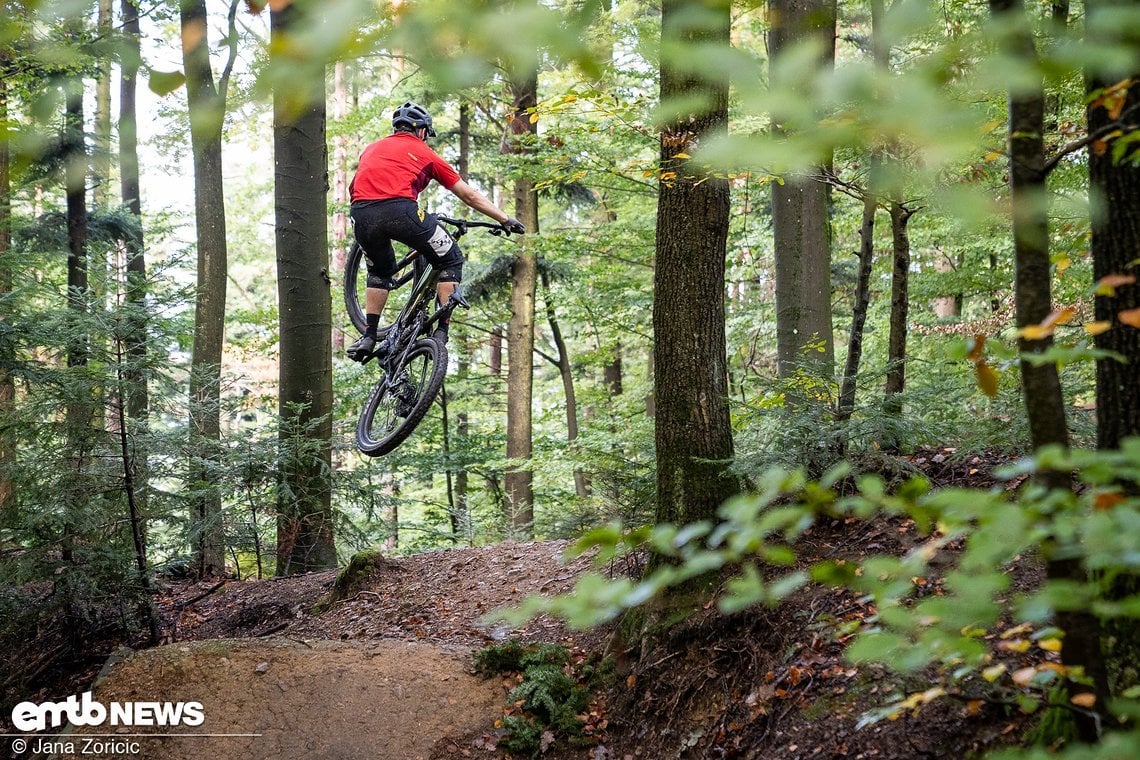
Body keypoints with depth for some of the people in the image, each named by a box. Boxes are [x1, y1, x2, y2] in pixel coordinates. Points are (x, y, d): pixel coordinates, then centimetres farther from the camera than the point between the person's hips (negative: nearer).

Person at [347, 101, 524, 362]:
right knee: (450, 261, 17)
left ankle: (368, 338, 25)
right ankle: (441, 333, 8)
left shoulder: (372, 148, 32)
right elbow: (469, 195, 28)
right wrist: (505, 219, 37)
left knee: (380, 270, 32)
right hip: (400, 210, -4)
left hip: (362, 214, 4)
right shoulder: (424, 153, 23)